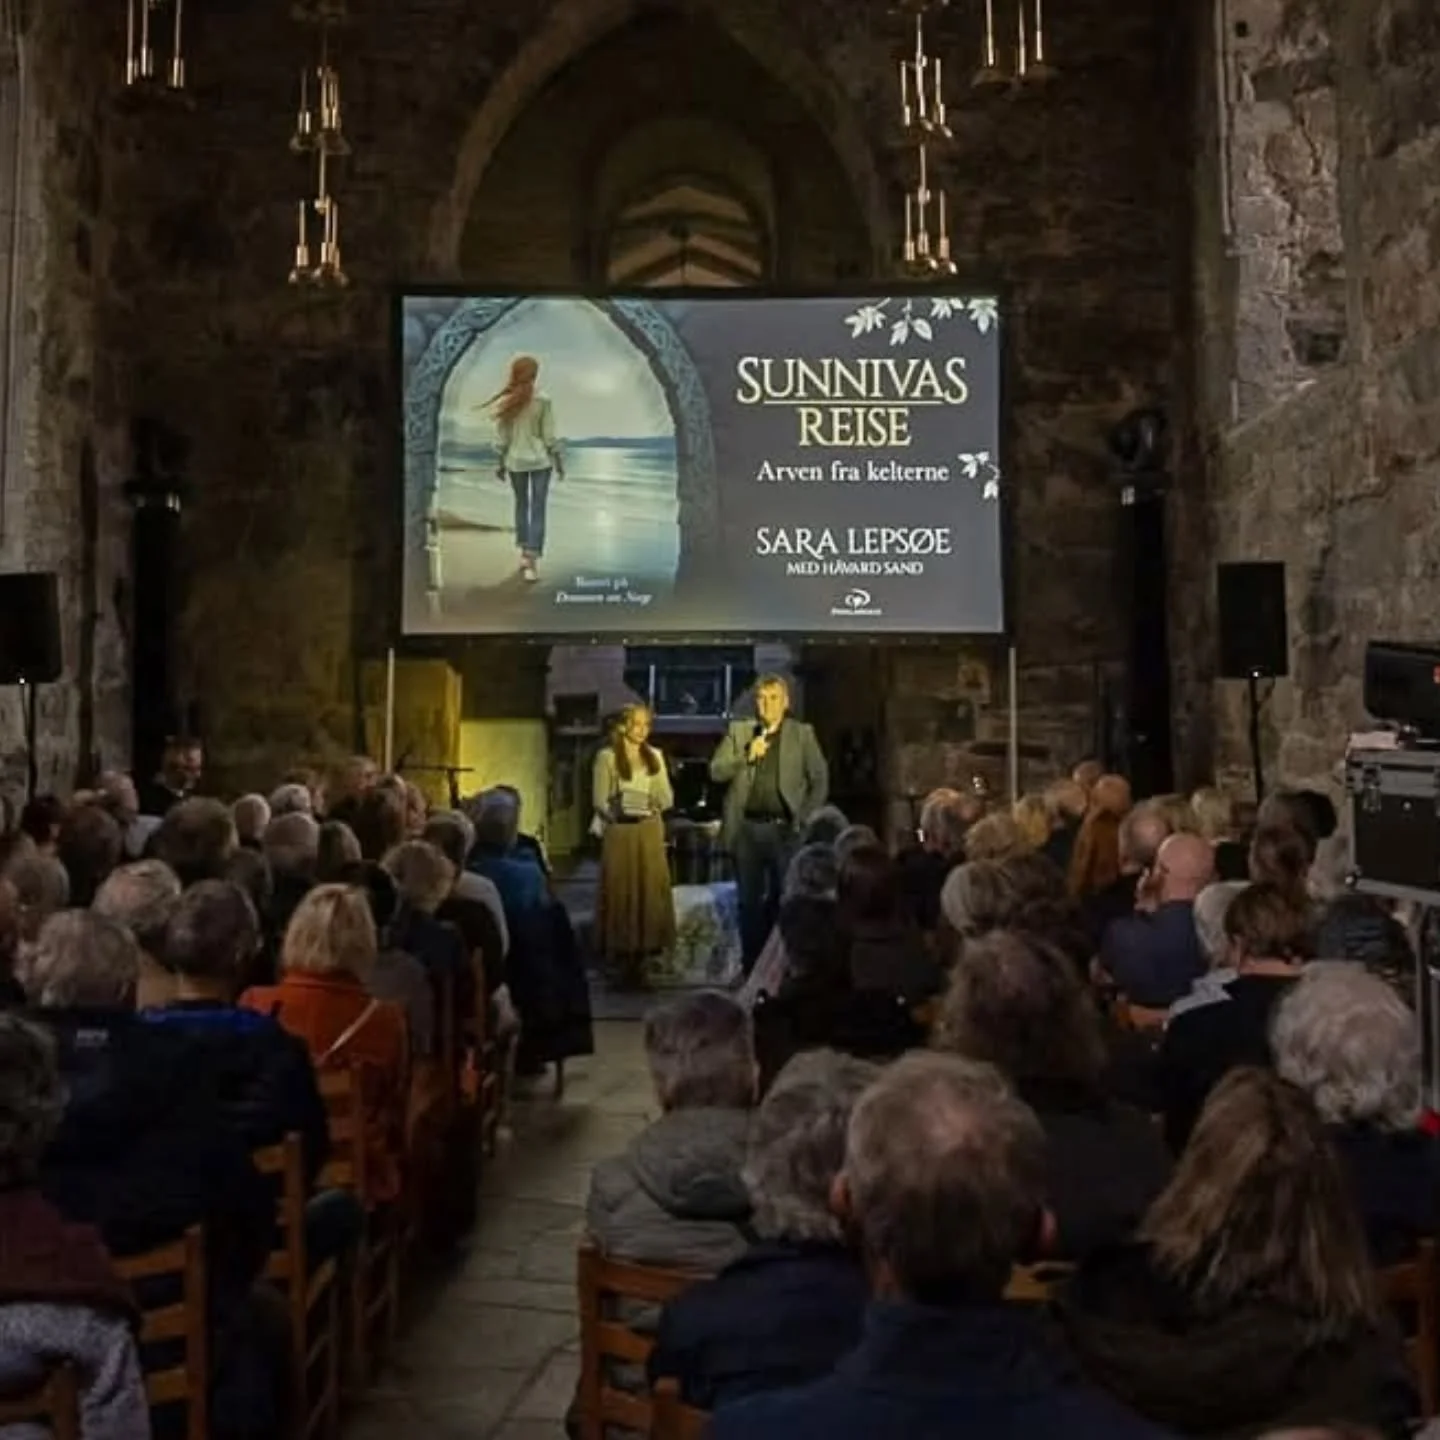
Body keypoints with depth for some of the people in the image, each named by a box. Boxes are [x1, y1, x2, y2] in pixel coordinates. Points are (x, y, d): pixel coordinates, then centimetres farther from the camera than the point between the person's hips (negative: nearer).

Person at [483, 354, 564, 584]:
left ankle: (525, 553, 25)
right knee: (537, 509, 1)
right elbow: (549, 436, -9)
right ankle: (530, 560, -8)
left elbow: (501, 437, -1)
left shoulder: (504, 402, -5)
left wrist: (501, 464, 9)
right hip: (540, 461, -3)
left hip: (515, 461, 3)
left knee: (521, 504, 20)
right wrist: (559, 462, 2)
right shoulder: (543, 401, -11)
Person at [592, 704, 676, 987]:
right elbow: (600, 801, -8)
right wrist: (619, 811, -24)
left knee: (651, 892, 5)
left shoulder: (655, 756, 9)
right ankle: (622, 957, 5)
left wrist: (658, 799, -15)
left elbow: (668, 800, 6)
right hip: (620, 832, -4)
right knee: (621, 893, -2)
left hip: (650, 832, 4)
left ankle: (644, 952, 14)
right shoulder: (607, 757, -4)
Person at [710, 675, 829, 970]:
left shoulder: (802, 733, 4)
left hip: (784, 828, -2)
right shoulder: (738, 730, 8)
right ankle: (751, 967, 16)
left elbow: (820, 780, 4)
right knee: (749, 902, 8)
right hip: (747, 828, 2)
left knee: (784, 899, 1)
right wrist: (746, 756, -15)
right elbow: (716, 771, 1)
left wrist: (805, 820, -5)